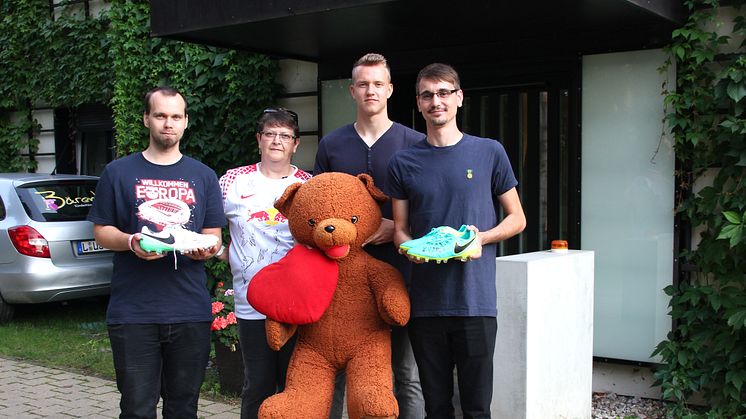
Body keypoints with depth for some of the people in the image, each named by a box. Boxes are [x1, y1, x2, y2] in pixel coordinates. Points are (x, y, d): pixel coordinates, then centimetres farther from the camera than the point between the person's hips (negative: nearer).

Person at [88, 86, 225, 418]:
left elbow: (214, 236, 13)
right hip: (133, 312, -2)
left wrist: (206, 247, -11)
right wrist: (130, 242, -14)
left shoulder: (204, 176, 11)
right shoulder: (118, 172, 6)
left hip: (191, 312, 2)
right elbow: (101, 231, 6)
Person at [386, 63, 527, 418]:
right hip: (425, 303, 2)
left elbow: (517, 218, 8)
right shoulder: (403, 163, 7)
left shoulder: (489, 152, 2)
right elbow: (400, 230, 11)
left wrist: (481, 238, -11)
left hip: (476, 299, -1)